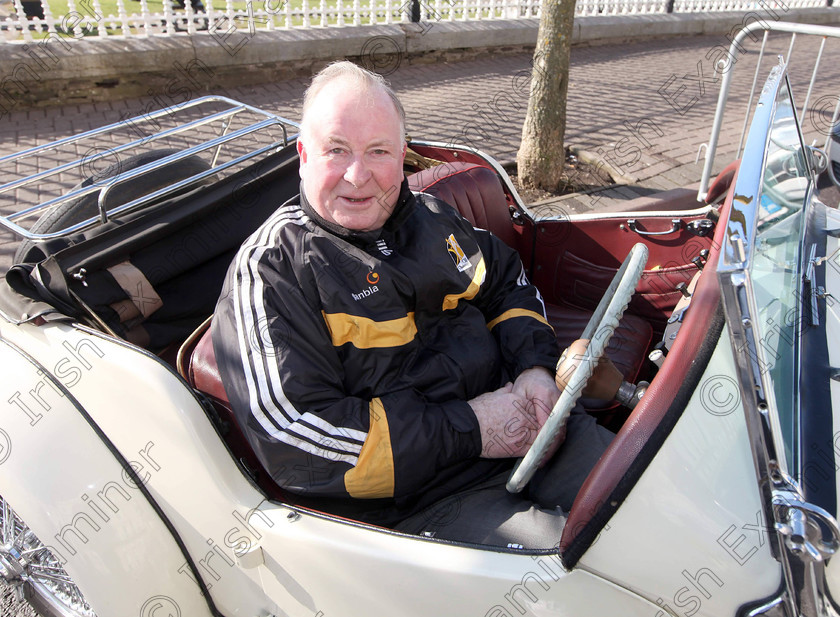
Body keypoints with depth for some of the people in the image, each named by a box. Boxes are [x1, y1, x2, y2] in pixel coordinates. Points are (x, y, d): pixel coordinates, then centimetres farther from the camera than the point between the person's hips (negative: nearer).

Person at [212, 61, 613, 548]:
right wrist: (466, 429, -19)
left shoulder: (433, 218, 10)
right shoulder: (269, 269, -11)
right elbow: (293, 439, -19)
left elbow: (510, 283, 23)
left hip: (528, 426, 7)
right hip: (420, 503, -6)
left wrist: (536, 366, 1)